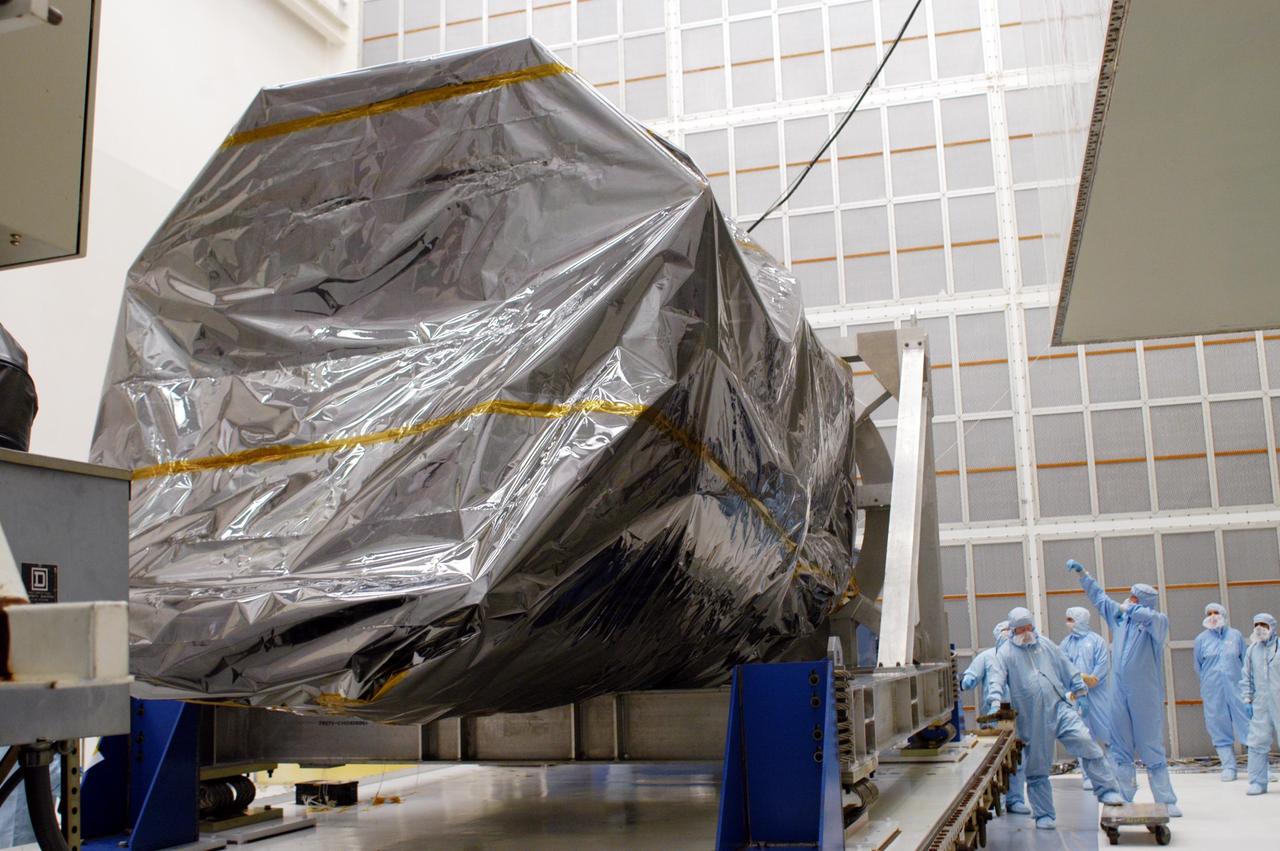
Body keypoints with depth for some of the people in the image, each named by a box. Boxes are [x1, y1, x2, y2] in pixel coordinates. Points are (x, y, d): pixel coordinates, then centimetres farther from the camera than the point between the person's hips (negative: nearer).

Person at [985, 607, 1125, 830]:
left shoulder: (1045, 644, 13)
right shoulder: (1005, 652, 2)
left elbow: (1067, 669, 20)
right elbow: (996, 679, -9)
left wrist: (1081, 691, 19)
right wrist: (995, 702, -25)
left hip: (1059, 709, 2)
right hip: (1031, 719, -2)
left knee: (1086, 743, -14)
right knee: (1037, 768, 4)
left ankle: (1107, 791, 1)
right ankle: (1044, 815, 14)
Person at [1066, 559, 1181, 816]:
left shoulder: (1157, 622, -5)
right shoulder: (1119, 617, 10)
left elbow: (1152, 618, -30)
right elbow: (1099, 596, 23)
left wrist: (1129, 608, -18)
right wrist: (1081, 574, 24)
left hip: (1146, 697, -5)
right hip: (1119, 696, 5)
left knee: (1152, 749, -1)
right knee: (1121, 749, 7)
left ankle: (1166, 802, 5)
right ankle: (1124, 799, 13)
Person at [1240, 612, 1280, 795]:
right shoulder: (1252, 650, 12)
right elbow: (1246, 678, 16)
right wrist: (1247, 700, 9)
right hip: (1260, 703, 3)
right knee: (1257, 742, 0)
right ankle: (1258, 782, 6)